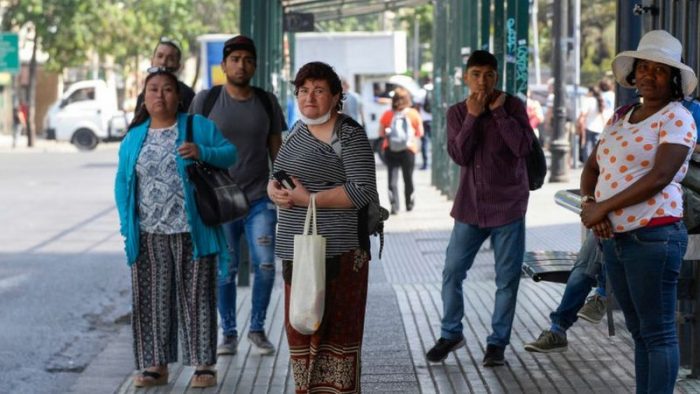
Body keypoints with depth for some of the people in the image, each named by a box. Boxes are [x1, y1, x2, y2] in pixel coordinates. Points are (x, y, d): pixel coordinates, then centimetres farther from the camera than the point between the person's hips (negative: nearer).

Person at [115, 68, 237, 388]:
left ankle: (203, 365, 9)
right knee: (152, 299, 6)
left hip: (192, 232, -2)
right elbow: (122, 182, 12)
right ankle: (156, 364, 15)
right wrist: (127, 223, 2)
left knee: (195, 297, 3)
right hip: (149, 236, 3)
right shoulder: (134, 137, 10)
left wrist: (202, 152, -18)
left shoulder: (198, 127, 2)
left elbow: (230, 153, 1)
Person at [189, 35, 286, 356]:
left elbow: (276, 149, 11)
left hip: (260, 198, 1)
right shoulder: (206, 100, 0)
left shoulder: (267, 102, 6)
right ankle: (228, 333, 15)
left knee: (265, 264, -7)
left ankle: (257, 328, 10)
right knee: (225, 269, 3)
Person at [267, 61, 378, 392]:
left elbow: (363, 191, -18)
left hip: (337, 251, -8)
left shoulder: (349, 135, -10)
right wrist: (275, 190, -4)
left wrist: (309, 198, -19)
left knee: (334, 331, -5)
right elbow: (277, 177, 20)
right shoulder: (299, 130, 14)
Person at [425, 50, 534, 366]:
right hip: (470, 206, 2)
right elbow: (459, 155, -10)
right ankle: (451, 334, 23)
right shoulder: (457, 113, 3)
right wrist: (472, 115, -15)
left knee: (507, 278, 2)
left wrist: (498, 111, -16)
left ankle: (497, 342, 14)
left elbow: (523, 147, -17)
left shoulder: (513, 106, -3)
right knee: (452, 271, 5)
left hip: (507, 206, -2)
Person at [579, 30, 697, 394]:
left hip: (653, 237, -8)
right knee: (640, 332, 13)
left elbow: (659, 178, -18)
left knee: (657, 332, -4)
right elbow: (591, 168, 15)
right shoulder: (620, 119, 15)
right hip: (614, 238, 8)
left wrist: (603, 208, -16)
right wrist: (590, 203, -7)